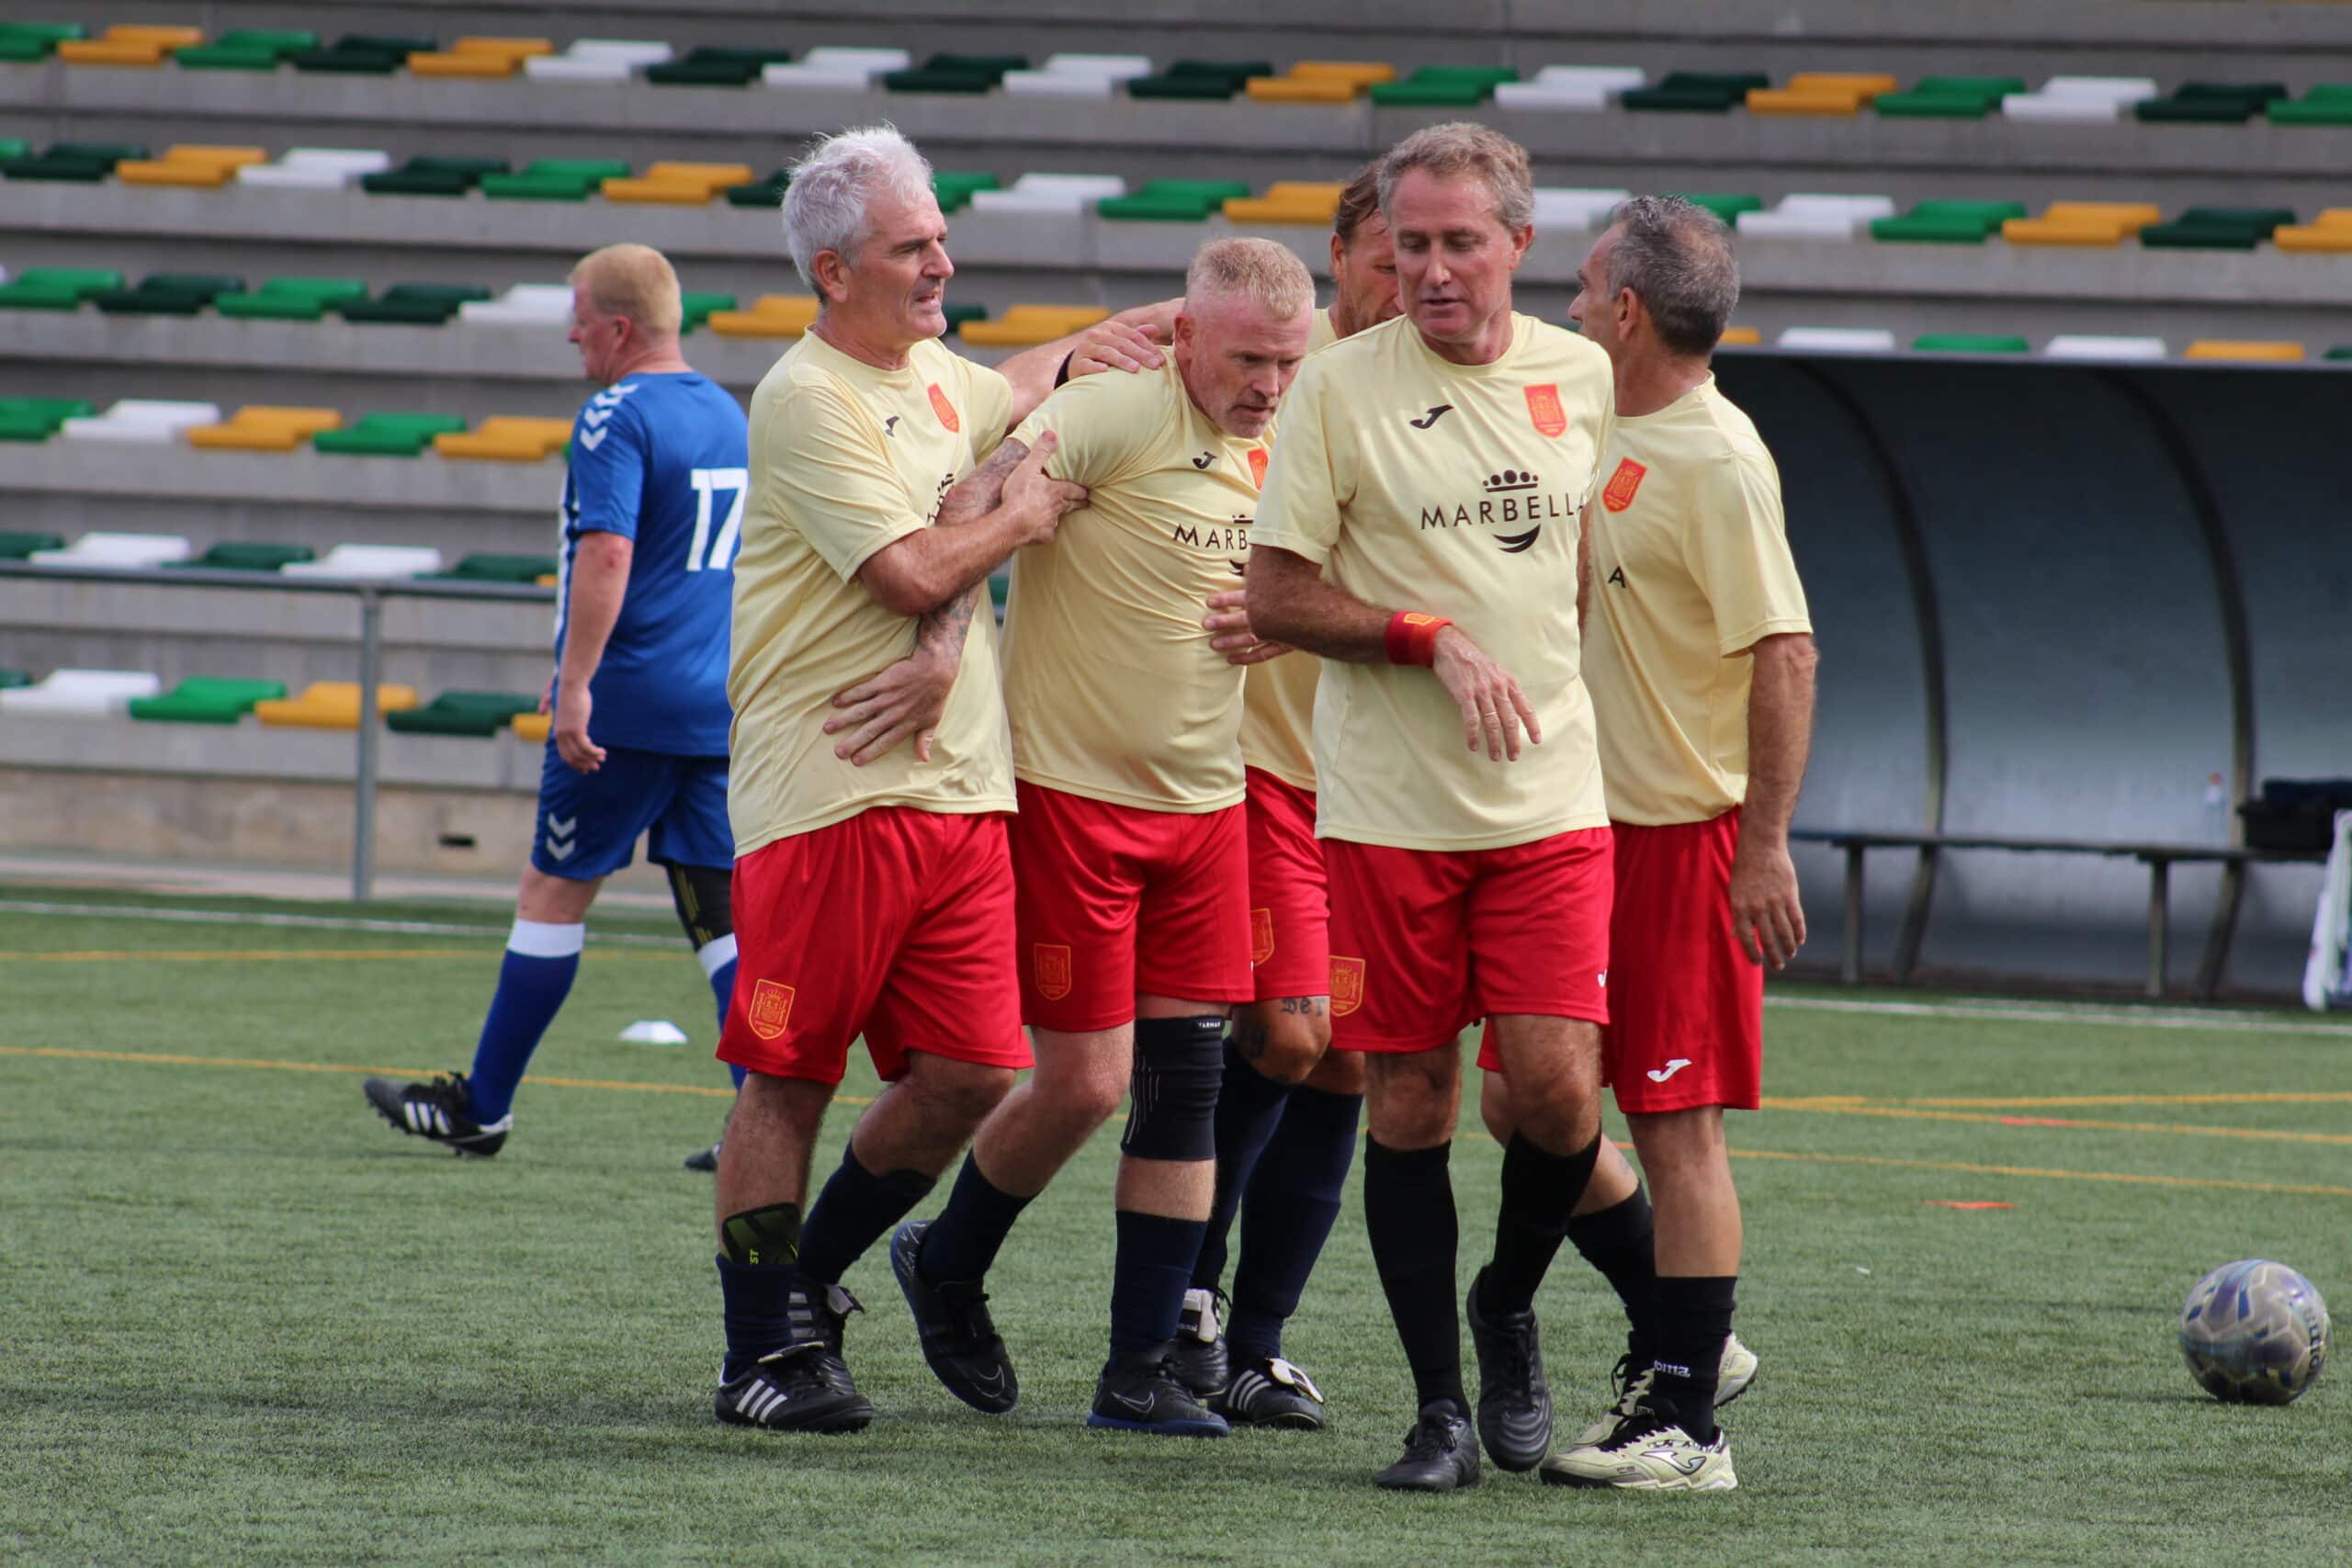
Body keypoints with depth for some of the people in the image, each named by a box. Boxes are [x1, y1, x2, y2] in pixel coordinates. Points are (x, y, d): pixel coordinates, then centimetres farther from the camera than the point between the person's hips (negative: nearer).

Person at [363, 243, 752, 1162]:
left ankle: (482, 1107, 13)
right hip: (718, 708, 7)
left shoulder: (618, 420, -12)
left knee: (554, 891, 4)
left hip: (630, 706, -7)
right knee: (724, 910, 5)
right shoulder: (727, 416, 15)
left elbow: (607, 552, -24)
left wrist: (575, 687, -24)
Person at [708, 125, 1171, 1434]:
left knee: (970, 1074, 2)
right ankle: (765, 1350, 3)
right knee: (790, 1076, -3)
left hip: (963, 784, 8)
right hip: (830, 789, -8)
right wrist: (1021, 516, -2)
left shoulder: (938, 377, 15)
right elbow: (913, 570, -17)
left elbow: (1012, 398, 38)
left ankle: (811, 1280, 19)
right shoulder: (808, 400, -10)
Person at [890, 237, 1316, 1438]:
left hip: (1203, 801, 7)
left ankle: (1141, 1371, 6)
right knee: (1084, 1081, -5)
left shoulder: (1272, 457, 7)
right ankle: (945, 1263, 23)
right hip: (1067, 792, -7)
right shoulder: (1113, 416, -16)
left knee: (1186, 1086, 1)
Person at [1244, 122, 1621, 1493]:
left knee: (1558, 1086, -10)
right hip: (1387, 803, -2)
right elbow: (1276, 596, -3)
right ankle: (1440, 1404, 11)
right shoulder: (1341, 386, -4)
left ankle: (1509, 1309, 19)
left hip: (1554, 798, 2)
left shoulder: (1581, 377, 6)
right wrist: (1436, 641, -14)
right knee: (1410, 1105, 1)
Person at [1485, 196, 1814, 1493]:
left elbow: (1785, 652, -19)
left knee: (1676, 1129, -5)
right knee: (1522, 1103, 9)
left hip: (1684, 837, -9)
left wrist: (1766, 847, -21)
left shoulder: (1717, 462, -15)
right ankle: (1681, 1345, 22)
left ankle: (1687, 1425, 0)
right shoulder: (1610, 436, 12)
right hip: (1587, 825, 9)